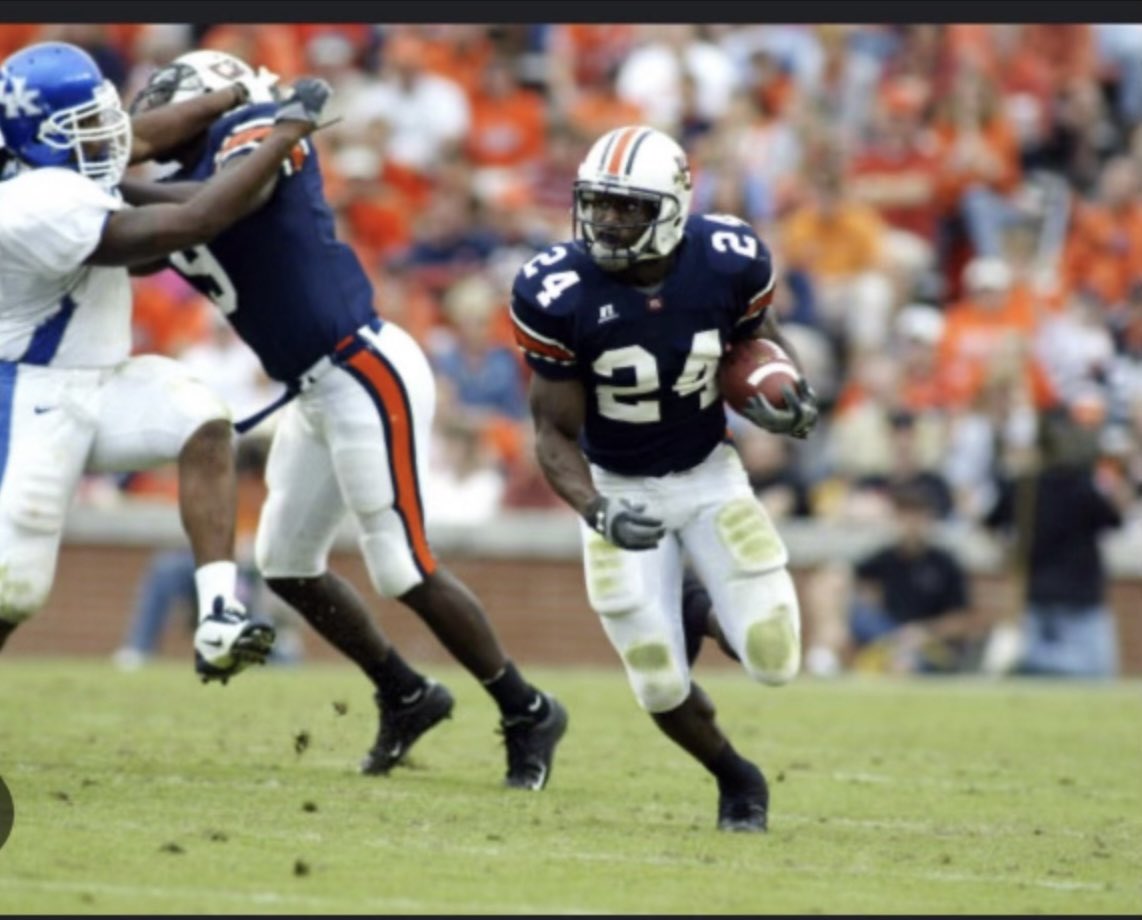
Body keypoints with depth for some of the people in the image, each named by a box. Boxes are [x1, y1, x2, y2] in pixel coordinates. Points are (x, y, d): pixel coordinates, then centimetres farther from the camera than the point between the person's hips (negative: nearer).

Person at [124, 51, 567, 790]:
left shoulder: (253, 132, -10)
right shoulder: (182, 191, 14)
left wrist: (114, 189, -27)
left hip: (365, 374, -10)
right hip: (314, 390, 10)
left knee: (403, 569, -7)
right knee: (286, 563, 14)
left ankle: (528, 713, 6)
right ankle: (406, 695, 29)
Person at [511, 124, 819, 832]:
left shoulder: (728, 261, -19)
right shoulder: (558, 294, -23)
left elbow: (758, 335, 6)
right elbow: (556, 433, -14)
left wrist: (786, 392, -15)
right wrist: (597, 514, -31)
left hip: (710, 479, 1)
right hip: (621, 492, -1)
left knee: (773, 659, -9)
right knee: (662, 688, -4)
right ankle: (736, 779, 29)